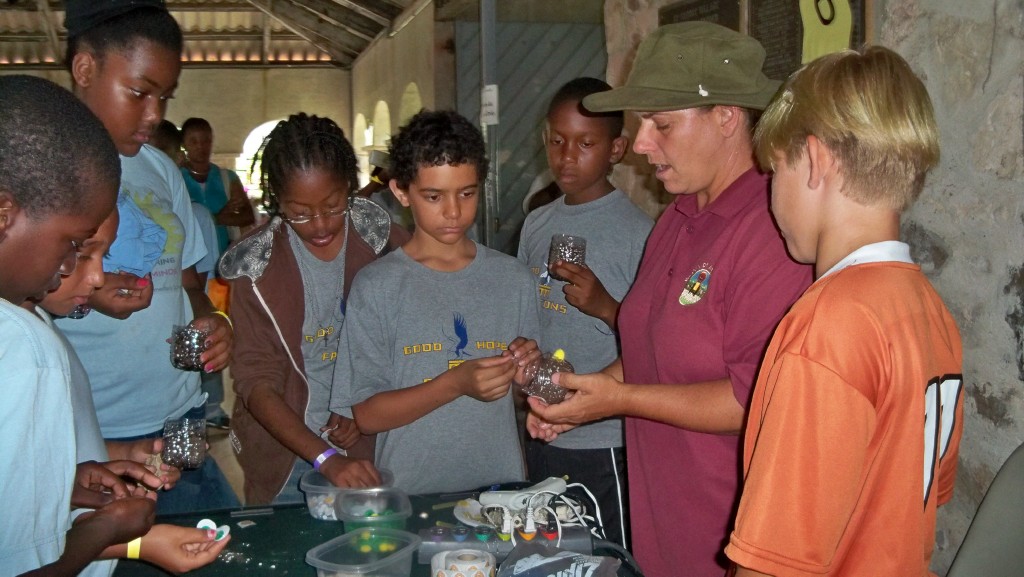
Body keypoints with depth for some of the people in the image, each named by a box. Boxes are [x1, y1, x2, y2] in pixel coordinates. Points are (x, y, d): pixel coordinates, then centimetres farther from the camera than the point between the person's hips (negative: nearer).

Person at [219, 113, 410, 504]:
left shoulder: (384, 245, -4)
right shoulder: (256, 265, -6)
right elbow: (257, 384, -11)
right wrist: (326, 459, -24)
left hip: (369, 447, 1)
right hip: (286, 454, 0)